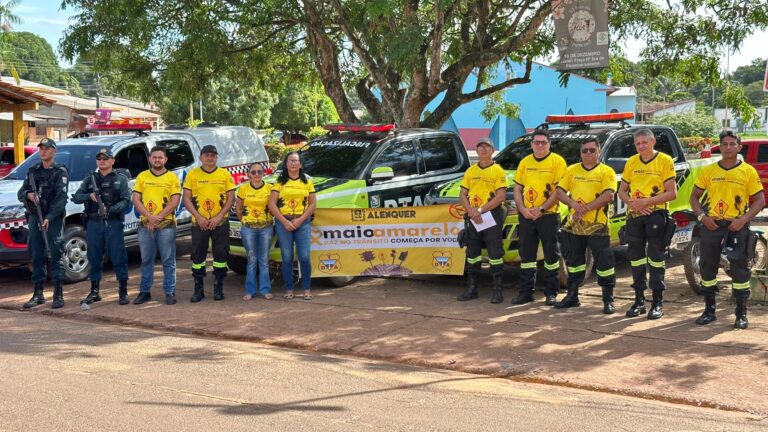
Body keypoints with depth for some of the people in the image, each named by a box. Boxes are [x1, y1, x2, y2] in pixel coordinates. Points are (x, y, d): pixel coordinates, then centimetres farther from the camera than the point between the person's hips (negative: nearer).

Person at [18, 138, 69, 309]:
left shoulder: (60, 171, -3)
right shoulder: (33, 171, 15)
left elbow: (61, 197, -13)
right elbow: (21, 193, 15)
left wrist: (49, 217, -24)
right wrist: (28, 195, -10)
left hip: (53, 219, -5)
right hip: (34, 218, 5)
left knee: (55, 256, -6)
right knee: (37, 256, 8)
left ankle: (58, 295, -3)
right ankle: (38, 294, 15)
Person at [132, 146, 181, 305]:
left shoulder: (172, 178, 4)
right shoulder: (142, 176, 10)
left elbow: (175, 202, -5)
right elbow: (136, 200, 3)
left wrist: (158, 217, -14)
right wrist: (149, 216, -12)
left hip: (166, 225, -2)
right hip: (145, 225, 2)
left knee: (168, 261, 0)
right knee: (146, 260, 9)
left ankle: (170, 292, 5)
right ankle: (144, 292, 16)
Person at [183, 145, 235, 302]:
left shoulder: (225, 174, 4)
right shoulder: (192, 175, 3)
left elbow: (231, 198, 2)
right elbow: (186, 199, 1)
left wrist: (219, 216, -10)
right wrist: (199, 217, -10)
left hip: (220, 222, 0)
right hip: (199, 223, 0)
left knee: (221, 254, 3)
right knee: (198, 255, 3)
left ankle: (218, 288, 13)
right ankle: (198, 289, 12)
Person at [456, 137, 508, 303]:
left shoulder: (498, 171, -1)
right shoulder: (470, 171, 14)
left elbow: (501, 196, -11)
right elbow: (462, 195, 10)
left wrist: (480, 210, -17)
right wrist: (471, 211, -10)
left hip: (492, 216, -5)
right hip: (473, 217, 5)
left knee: (495, 253, -5)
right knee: (472, 253, 9)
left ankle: (497, 290, -1)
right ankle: (472, 289, 18)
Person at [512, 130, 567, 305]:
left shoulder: (557, 161, -2)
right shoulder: (525, 162, 12)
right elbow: (517, 189, 12)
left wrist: (541, 209, -16)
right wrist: (523, 209, -4)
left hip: (548, 215, -4)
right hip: (526, 216, 4)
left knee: (551, 256, 2)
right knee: (526, 255, 8)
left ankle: (551, 293, 10)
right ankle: (526, 292, 15)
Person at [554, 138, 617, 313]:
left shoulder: (606, 171, 0)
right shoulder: (571, 170, 13)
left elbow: (608, 195, -13)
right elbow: (560, 191, 6)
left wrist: (586, 208, -19)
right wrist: (573, 204, -13)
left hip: (597, 225, -4)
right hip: (574, 224, 5)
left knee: (603, 262, -4)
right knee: (573, 261, 13)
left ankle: (608, 300, 4)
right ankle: (572, 296, 25)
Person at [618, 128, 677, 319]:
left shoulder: (665, 161, -4)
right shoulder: (631, 162, 11)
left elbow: (672, 193, -10)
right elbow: (622, 190, 14)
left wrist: (646, 202, -17)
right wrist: (631, 202, -7)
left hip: (655, 214, -5)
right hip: (634, 215, 5)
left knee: (656, 258, -3)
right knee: (636, 258, 9)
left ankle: (658, 302, 3)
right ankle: (639, 300, 18)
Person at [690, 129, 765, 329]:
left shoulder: (748, 171, 0)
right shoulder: (708, 170, 6)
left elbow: (760, 200, 0)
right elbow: (694, 196, 12)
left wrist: (743, 220, -13)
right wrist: (702, 216, -4)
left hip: (736, 226, -2)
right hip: (711, 225, 3)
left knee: (740, 271, 0)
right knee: (707, 268, 8)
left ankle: (741, 314, 10)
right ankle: (709, 311, 21)